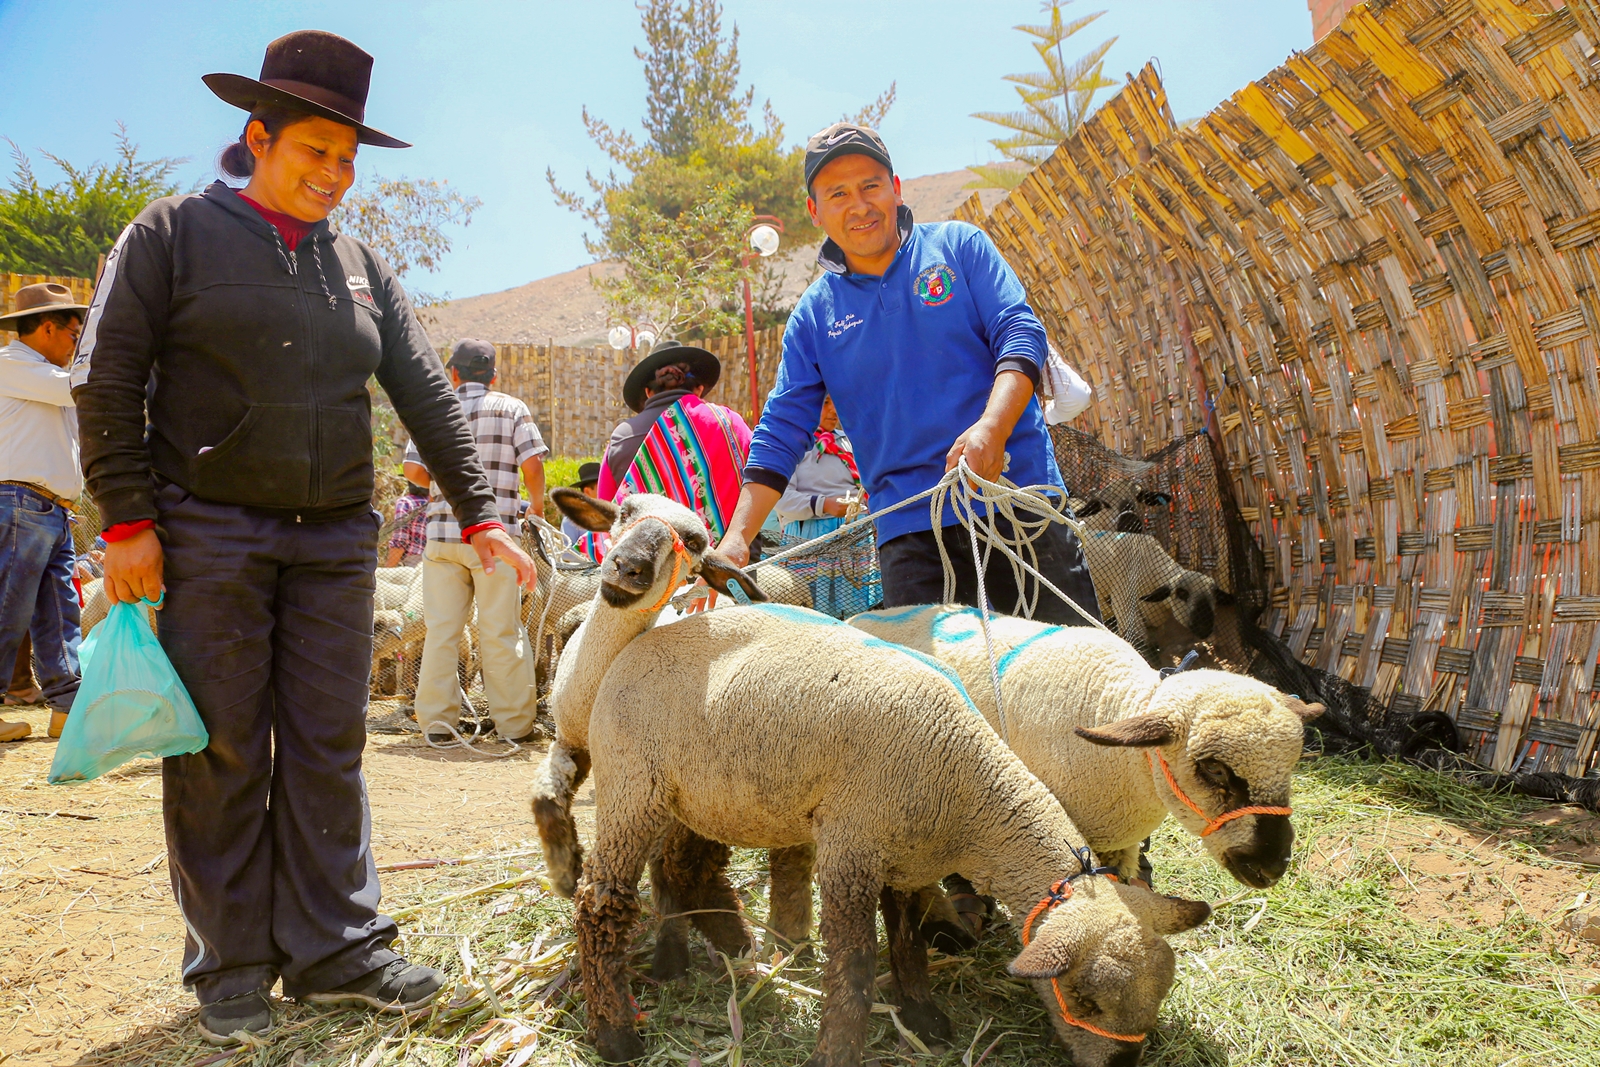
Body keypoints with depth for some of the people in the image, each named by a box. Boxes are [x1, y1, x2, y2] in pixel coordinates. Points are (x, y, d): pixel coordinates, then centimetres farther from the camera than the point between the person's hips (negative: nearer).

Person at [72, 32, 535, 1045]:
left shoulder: (364, 267, 13)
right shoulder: (176, 233, 2)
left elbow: (426, 394, 9)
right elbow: (108, 380, -2)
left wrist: (481, 512, 1)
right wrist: (127, 520, -9)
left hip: (337, 539, 4)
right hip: (211, 533, -3)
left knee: (329, 746, 6)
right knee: (221, 751, 2)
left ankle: (336, 947, 15)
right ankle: (232, 964, 15)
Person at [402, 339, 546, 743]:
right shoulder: (511, 408, 5)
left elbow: (413, 469, 3)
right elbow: (532, 464, -5)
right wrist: (537, 505, 10)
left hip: (443, 530, 2)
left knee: (441, 629, 6)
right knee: (502, 631, 2)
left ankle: (436, 721, 10)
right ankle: (514, 723, 7)